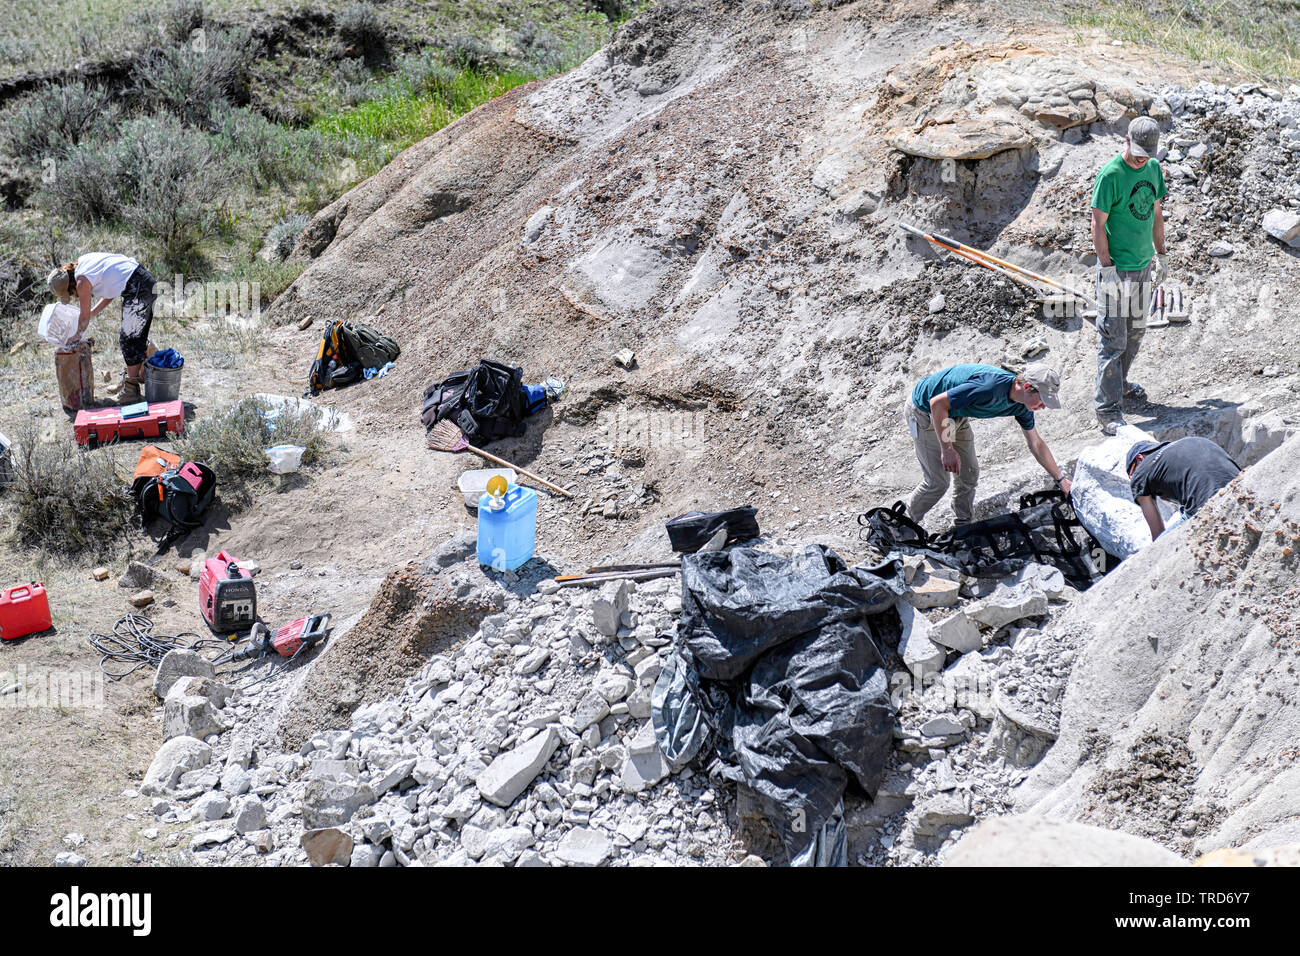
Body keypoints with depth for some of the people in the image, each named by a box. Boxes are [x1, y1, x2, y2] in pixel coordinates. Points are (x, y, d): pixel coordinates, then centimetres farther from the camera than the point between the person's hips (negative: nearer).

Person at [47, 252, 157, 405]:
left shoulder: (82, 281, -12)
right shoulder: (83, 261, 13)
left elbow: (85, 318, 0)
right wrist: (91, 313, 24)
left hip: (137, 288, -10)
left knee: (130, 339, -3)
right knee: (132, 336, 18)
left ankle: (131, 391, 2)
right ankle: (126, 380, 27)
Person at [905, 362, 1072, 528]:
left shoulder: (1021, 407, -10)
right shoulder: (991, 388, -39)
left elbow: (1036, 444, 8)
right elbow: (937, 403, -35)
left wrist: (1061, 479, 10)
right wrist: (947, 450, -32)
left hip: (956, 414, 8)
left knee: (969, 474, 8)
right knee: (937, 482, -7)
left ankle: (964, 524, 27)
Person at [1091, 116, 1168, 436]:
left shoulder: (1153, 168, 5)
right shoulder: (1110, 174, -17)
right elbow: (1098, 224, -16)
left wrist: (1161, 254, 17)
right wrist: (1107, 268, -19)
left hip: (1144, 265, 7)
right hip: (1117, 268, -7)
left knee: (1136, 331, 19)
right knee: (1113, 339, -5)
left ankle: (1120, 382, 39)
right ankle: (1107, 407, -1)